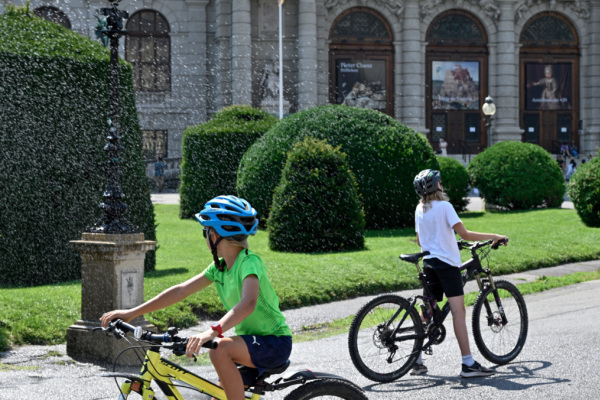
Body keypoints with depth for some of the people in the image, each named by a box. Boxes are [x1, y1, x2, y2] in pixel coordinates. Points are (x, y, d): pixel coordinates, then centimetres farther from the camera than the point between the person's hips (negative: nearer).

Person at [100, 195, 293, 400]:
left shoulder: (249, 262, -21)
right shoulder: (219, 267, 5)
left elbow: (248, 303, -38)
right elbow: (181, 291, 4)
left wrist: (213, 331, -54)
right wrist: (131, 313, -1)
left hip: (275, 343, -9)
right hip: (252, 341, 9)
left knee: (219, 350, -32)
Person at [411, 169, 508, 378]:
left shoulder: (419, 209, 10)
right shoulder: (444, 206, -11)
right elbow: (465, 234, -17)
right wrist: (494, 237, -10)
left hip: (429, 262, 8)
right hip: (447, 263, -8)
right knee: (458, 311, -11)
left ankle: (417, 361, 14)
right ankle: (468, 364, -17)